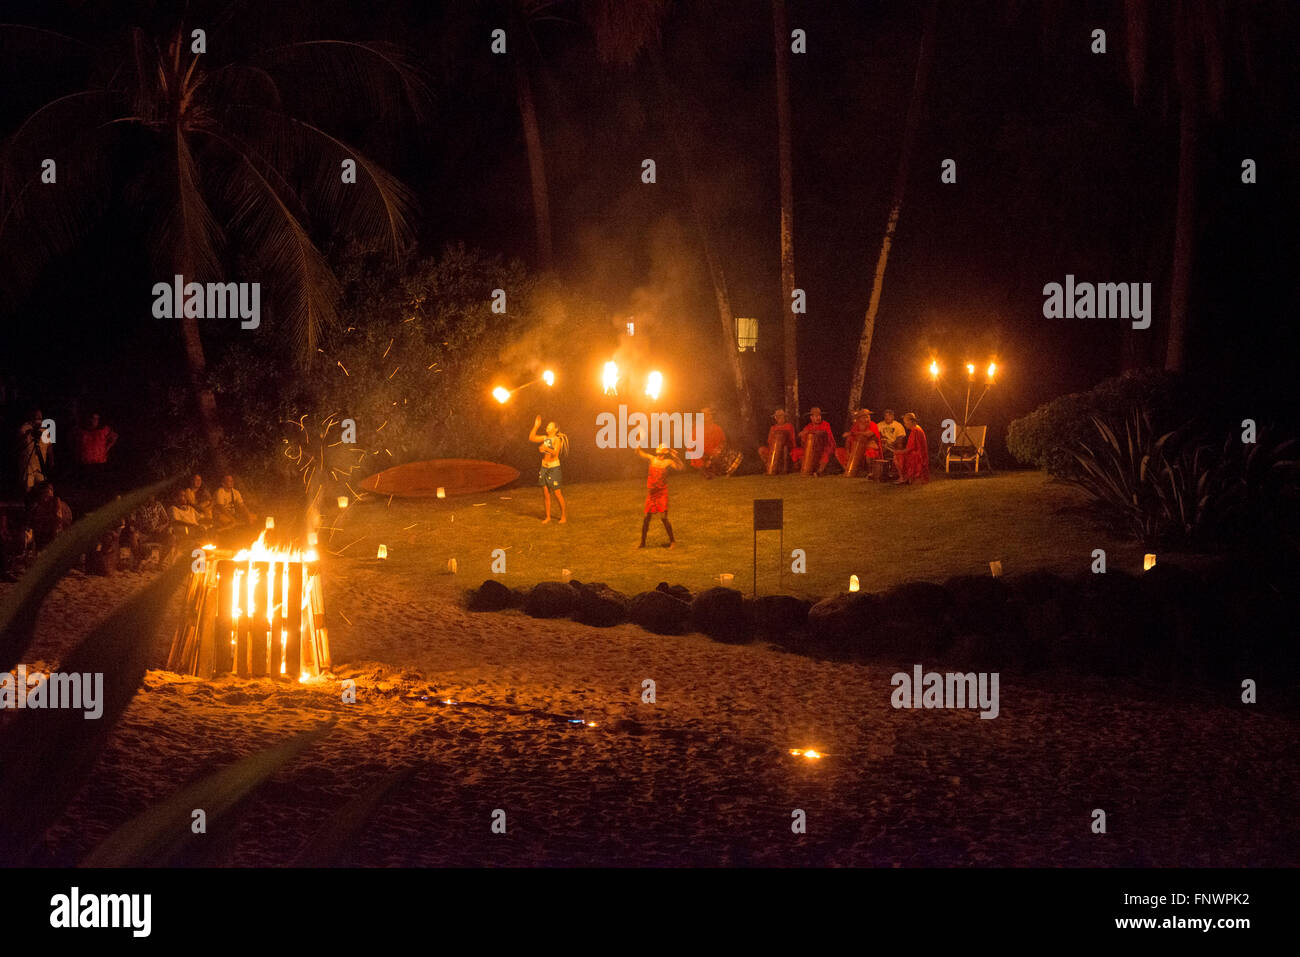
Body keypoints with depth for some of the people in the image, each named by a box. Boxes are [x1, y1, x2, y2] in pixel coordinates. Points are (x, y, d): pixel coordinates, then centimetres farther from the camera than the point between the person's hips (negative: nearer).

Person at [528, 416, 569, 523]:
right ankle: (548, 517, 14)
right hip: (544, 468, 6)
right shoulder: (545, 438, 6)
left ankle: (564, 516, 11)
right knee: (546, 494, 6)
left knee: (557, 494, -2)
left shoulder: (557, 439, -14)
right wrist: (536, 426, -2)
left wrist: (546, 448, -44)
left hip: (554, 468, -6)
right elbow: (531, 438, 4)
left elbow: (555, 453, -27)